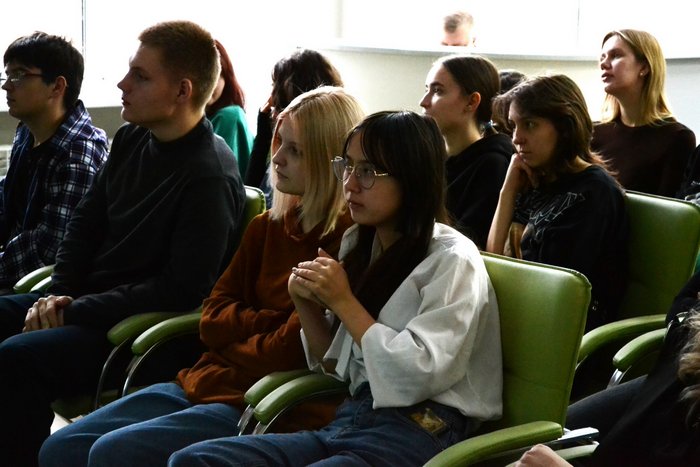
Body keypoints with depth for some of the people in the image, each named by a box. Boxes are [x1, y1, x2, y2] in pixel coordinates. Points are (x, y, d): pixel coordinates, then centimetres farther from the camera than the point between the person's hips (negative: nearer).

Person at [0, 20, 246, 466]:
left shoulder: (210, 177, -18)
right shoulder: (133, 139, 8)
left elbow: (181, 290, -20)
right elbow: (85, 224, 15)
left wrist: (75, 312, -17)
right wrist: (59, 296, -2)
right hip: (83, 300, 9)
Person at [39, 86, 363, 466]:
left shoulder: (346, 243, -14)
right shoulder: (268, 227, 12)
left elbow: (292, 352, -16)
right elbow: (213, 316, 10)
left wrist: (230, 343, 2)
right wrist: (270, 323, -8)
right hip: (201, 382, 9)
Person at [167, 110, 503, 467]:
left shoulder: (452, 260, -7)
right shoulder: (357, 244, 17)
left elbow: (420, 375, -18)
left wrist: (343, 302, -11)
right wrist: (306, 304, 1)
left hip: (418, 433, -8)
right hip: (350, 420, 8)